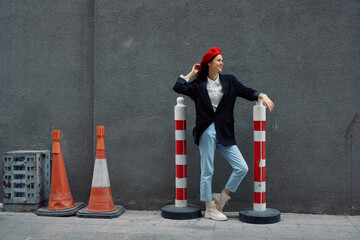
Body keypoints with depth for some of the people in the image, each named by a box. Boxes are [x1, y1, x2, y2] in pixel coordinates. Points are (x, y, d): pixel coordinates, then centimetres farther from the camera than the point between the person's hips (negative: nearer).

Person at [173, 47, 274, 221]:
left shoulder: (229, 81, 11)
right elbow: (178, 87, -6)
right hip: (206, 132, -3)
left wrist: (262, 95, -8)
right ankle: (210, 209, 15)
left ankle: (222, 198, 15)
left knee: (242, 168, -4)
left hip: (224, 133, 3)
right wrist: (191, 74, 4)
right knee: (207, 172, 2)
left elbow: (247, 92, 9)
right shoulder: (198, 84, 4)